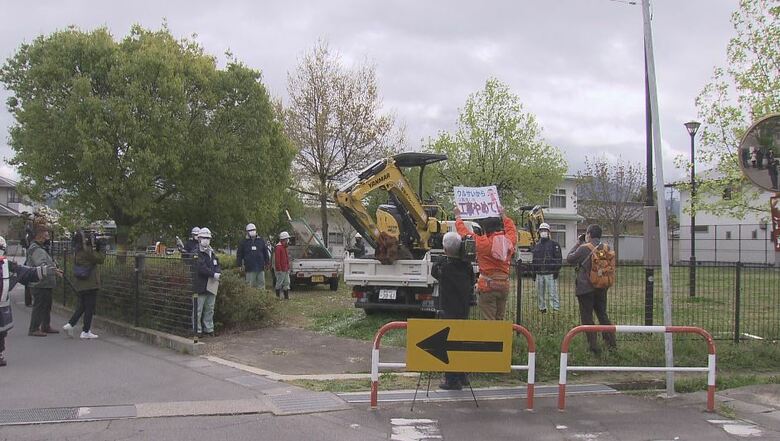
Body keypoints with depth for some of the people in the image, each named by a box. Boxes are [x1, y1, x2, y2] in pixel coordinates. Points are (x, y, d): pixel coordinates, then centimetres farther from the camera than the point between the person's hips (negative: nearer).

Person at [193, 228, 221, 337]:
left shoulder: (212, 252, 17)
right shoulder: (196, 253, -8)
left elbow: (217, 265, 17)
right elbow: (201, 268, -18)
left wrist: (218, 273, -5)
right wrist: (213, 274, -20)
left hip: (211, 285, 7)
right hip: (200, 285, -7)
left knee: (210, 309, 11)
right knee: (198, 309, -2)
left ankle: (208, 329, 19)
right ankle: (198, 330, 4)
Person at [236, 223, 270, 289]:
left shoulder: (261, 241, 12)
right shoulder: (244, 242, 7)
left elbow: (266, 253, 16)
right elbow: (239, 255, 9)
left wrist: (266, 263, 12)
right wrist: (240, 265, 2)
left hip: (260, 267, 2)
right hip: (250, 268, -2)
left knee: (261, 284, 4)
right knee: (250, 285, -1)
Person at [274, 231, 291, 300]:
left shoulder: (284, 247, 18)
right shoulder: (278, 248, -15)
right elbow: (277, 260, -20)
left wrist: (288, 268, 21)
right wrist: (279, 269, -22)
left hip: (285, 270, 10)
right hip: (280, 270, -10)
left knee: (287, 282, 8)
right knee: (279, 283, -2)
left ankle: (286, 296, 10)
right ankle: (278, 296, 5)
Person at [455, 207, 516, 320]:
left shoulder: (483, 242, -12)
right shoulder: (508, 241, 3)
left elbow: (464, 232, 0)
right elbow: (512, 229, 27)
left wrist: (458, 217, 17)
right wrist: (503, 216, 43)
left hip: (488, 285, -5)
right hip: (504, 285, 6)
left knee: (489, 321, -4)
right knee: (499, 319, 15)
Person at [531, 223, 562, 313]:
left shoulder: (554, 244, 2)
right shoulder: (536, 246, 17)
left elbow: (558, 258, -4)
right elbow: (533, 260, 22)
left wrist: (556, 271, -11)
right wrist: (534, 272, 15)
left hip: (550, 273, -5)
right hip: (539, 274, 5)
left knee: (553, 293, -9)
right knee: (540, 293, 10)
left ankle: (556, 308, -9)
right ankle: (542, 309, 20)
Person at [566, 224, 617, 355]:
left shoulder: (584, 248, -16)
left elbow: (569, 259, -5)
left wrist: (578, 244, 4)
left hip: (586, 287, -6)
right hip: (602, 287, 6)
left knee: (587, 317, 3)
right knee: (602, 314, 19)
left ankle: (593, 346, 2)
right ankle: (611, 342, 16)